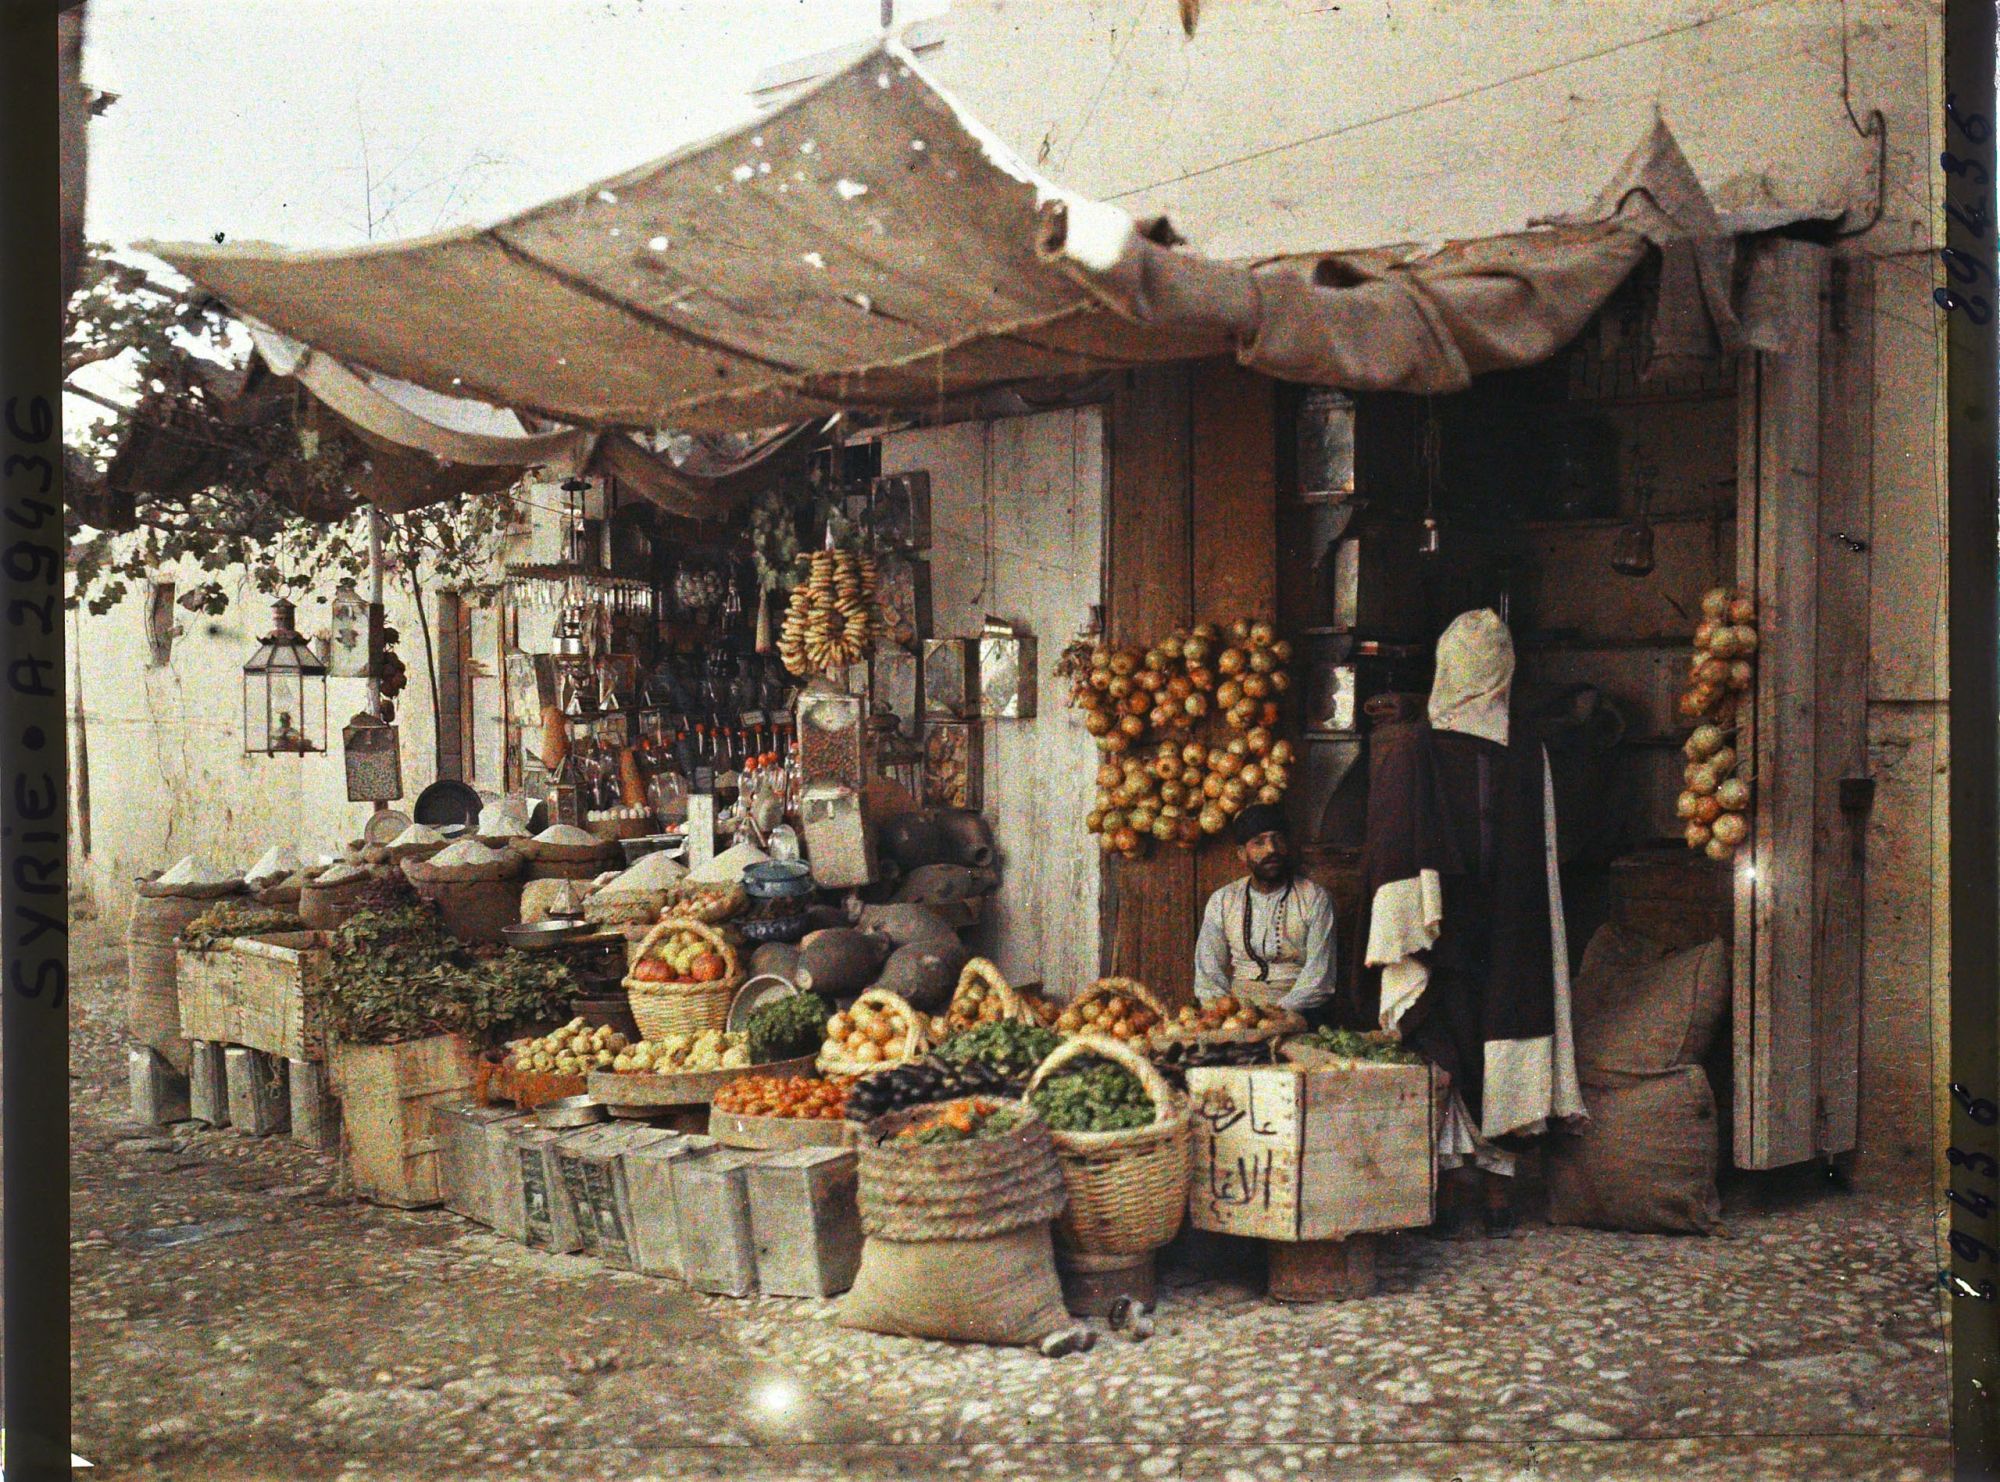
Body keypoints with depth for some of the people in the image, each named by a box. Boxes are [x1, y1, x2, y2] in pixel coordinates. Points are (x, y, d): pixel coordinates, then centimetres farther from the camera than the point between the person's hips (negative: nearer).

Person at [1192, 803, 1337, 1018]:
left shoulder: (1315, 899, 5)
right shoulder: (1221, 901, 12)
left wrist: (1282, 1011, -19)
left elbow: (1318, 975, -4)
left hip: (1295, 1010, -2)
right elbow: (1208, 973, 7)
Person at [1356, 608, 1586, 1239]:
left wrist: (1402, 939, -6)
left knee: (1440, 1052, 3)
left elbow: (1391, 854, -10)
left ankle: (1446, 1195, 4)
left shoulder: (1415, 753, -8)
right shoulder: (1530, 756, 0)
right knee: (1502, 1039, 9)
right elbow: (1544, 858, 3)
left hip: (1443, 940, -2)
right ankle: (1500, 1194, 13)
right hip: (1511, 943, 3)